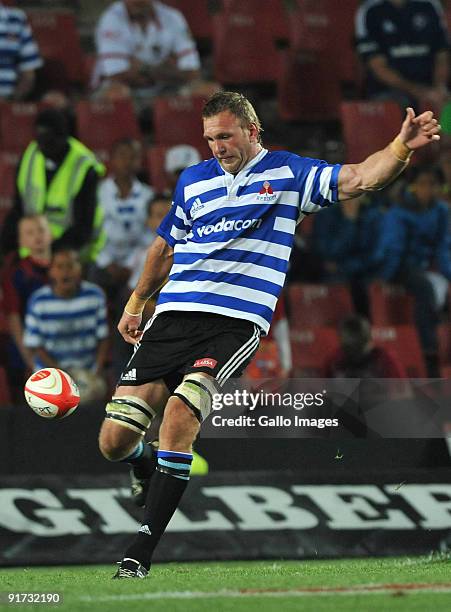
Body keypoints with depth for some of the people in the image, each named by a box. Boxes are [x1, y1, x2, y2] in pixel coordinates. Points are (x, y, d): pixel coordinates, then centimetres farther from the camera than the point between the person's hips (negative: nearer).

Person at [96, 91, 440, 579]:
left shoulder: (288, 173, 6)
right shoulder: (192, 181, 18)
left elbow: (359, 178, -5)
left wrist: (402, 147, -22)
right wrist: (136, 303, 32)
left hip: (236, 323, -4)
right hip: (173, 316, 4)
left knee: (180, 410, -30)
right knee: (114, 442, -5)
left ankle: (140, 553, -25)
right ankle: (153, 467, 35)